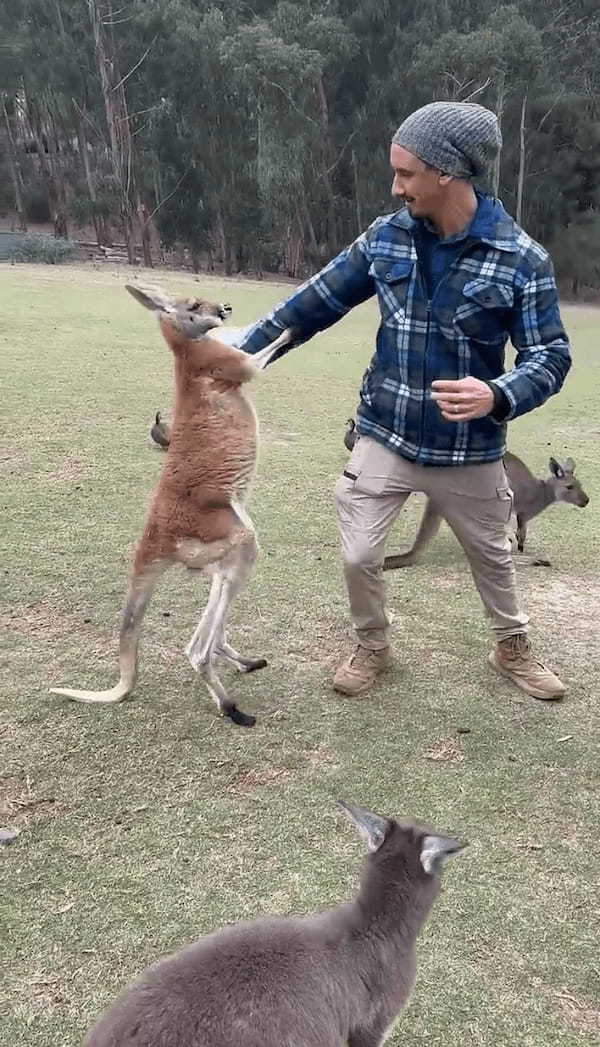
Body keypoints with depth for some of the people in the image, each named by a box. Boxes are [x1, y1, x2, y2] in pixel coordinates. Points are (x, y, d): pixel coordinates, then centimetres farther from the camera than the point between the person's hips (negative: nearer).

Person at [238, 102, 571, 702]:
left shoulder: (520, 259, -14)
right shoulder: (385, 237, -4)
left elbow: (550, 357, -12)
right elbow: (316, 302, 4)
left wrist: (498, 397, -33)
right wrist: (243, 353, 3)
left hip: (469, 453, -1)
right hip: (384, 440, 2)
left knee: (491, 556, 18)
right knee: (358, 556, 3)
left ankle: (512, 648, 45)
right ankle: (372, 645, 33)